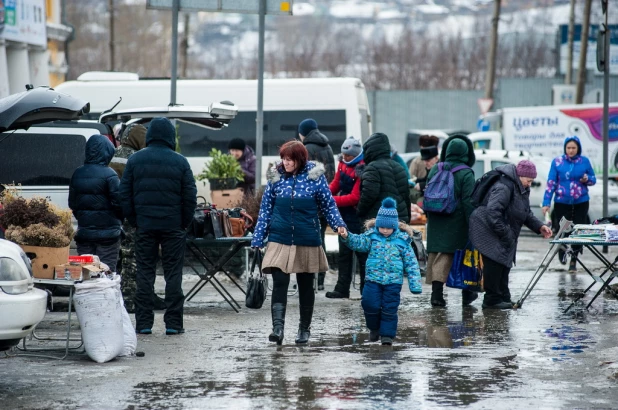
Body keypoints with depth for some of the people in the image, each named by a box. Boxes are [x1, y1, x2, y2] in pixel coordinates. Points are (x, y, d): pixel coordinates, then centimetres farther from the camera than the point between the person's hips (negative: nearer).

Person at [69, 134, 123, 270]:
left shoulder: (77, 174, 6)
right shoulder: (109, 175, -13)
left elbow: (72, 203, 12)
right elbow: (118, 202, -13)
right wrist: (119, 219, 6)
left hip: (83, 232, 5)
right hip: (107, 233, -5)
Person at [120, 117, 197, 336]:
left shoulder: (135, 160, 3)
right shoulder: (180, 162, -2)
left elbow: (124, 195, 4)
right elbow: (190, 197, -2)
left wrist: (133, 220, 11)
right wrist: (184, 223, 8)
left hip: (144, 225, 1)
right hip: (172, 226, -1)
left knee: (145, 273, 5)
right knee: (173, 274, 3)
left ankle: (144, 322, 2)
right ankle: (173, 323, 1)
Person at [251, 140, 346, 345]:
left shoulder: (315, 176, -2)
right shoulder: (276, 178, 2)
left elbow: (328, 205, 5)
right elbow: (265, 210, 7)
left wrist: (338, 224, -13)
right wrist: (258, 240, 4)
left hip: (307, 241, 0)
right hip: (280, 240, 0)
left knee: (306, 285, 11)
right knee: (279, 283, -13)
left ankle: (305, 328, 24)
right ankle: (278, 327, -20)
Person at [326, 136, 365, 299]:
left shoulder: (361, 169, -21)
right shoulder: (343, 164, 4)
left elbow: (355, 198, -23)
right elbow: (336, 183, 13)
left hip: (356, 217, -9)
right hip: (345, 216, 9)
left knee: (362, 252, -1)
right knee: (344, 252, 14)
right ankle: (342, 288, 21)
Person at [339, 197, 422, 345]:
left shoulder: (402, 240, -2)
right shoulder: (372, 236, 2)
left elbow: (411, 263, 0)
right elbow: (359, 242, -13)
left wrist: (415, 284, -3)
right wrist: (347, 237, -35)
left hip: (393, 281, -1)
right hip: (373, 278, 1)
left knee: (389, 308, 0)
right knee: (371, 305, -3)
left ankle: (387, 333, 11)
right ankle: (374, 328, 22)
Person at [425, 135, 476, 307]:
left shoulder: (435, 169, 5)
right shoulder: (466, 174, -10)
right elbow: (468, 201, -14)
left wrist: (429, 215, 20)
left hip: (436, 221, 4)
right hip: (457, 221, -3)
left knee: (437, 254, 4)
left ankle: (436, 291, -10)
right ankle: (467, 294, 21)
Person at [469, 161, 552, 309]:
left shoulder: (522, 189, 12)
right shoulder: (504, 187, -23)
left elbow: (526, 213, 20)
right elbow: (492, 212, -30)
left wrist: (539, 227, 4)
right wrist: (504, 233, -27)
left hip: (505, 236, 11)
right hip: (488, 231, -11)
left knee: (504, 264, 11)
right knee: (494, 264, -12)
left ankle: (504, 298, 18)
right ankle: (492, 299, -8)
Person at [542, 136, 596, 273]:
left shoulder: (584, 161, 2)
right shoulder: (557, 162, -2)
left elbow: (593, 179, 12)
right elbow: (551, 183, -3)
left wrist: (587, 179, -13)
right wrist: (546, 203, -8)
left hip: (581, 202, 1)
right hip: (562, 202, -1)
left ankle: (573, 260, 13)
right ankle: (562, 250, 32)